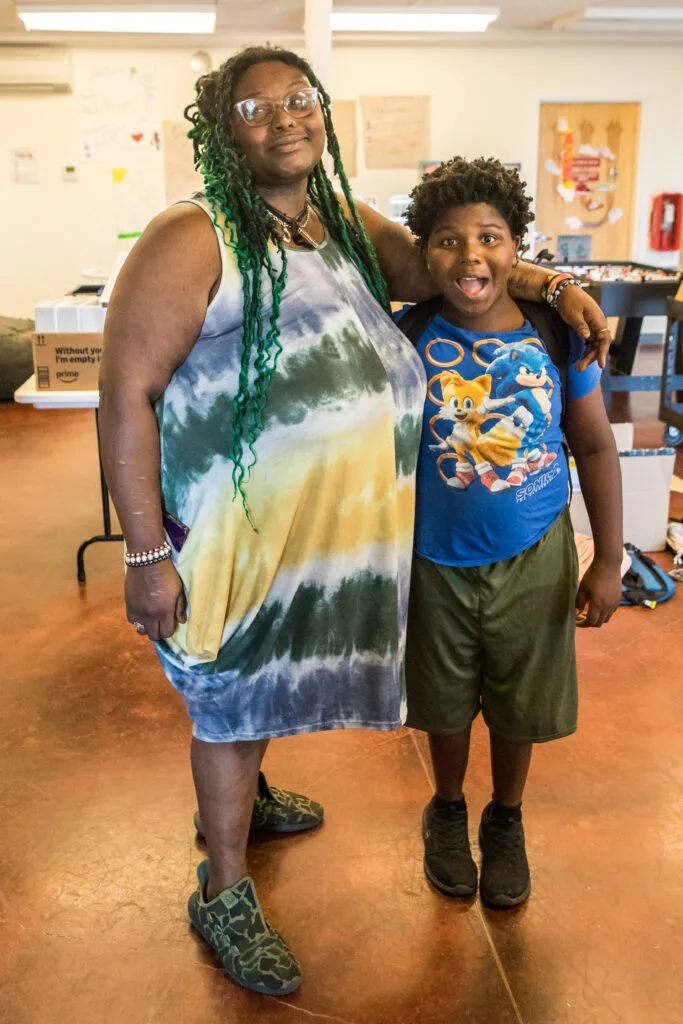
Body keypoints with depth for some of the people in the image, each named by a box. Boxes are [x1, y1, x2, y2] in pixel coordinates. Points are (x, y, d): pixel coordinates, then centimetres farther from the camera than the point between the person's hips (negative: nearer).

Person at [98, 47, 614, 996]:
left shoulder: (350, 226, 4)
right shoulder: (194, 241, -18)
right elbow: (127, 393, -20)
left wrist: (550, 284, 0)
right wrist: (146, 552, -21)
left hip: (330, 525, 7)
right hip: (235, 528, -7)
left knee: (271, 674, 26)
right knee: (231, 697, 9)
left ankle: (243, 796, 54)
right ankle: (224, 896, 31)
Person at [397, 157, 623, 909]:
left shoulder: (555, 334, -11)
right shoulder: (409, 336, -12)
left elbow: (594, 447, -3)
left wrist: (609, 560, -4)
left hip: (532, 558, 1)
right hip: (435, 559, 0)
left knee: (520, 707, 17)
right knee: (446, 704, 18)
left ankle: (505, 823, 44)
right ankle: (447, 812, 47)